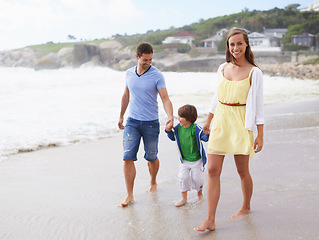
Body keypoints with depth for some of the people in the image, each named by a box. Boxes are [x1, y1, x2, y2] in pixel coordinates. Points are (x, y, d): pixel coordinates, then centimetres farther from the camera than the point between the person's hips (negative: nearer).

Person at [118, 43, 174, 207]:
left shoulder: (157, 76, -8)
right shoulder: (129, 74, 4)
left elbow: (165, 98, -13)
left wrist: (170, 117, -29)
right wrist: (121, 116, 23)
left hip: (151, 123, -2)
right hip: (132, 121, 3)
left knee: (151, 157, 9)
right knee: (128, 157, -7)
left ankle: (153, 183, 38)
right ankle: (129, 195, 0)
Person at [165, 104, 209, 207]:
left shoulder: (195, 129, -19)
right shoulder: (178, 128, -4)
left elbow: (205, 138, -20)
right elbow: (173, 137, 12)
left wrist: (207, 133, -41)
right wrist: (169, 131, -5)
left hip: (197, 160, -4)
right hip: (184, 160, 4)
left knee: (197, 178, 4)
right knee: (183, 178, -1)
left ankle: (199, 194, 33)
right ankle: (184, 198, 16)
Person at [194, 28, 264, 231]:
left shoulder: (254, 72, -5)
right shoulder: (223, 68, 8)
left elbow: (258, 105, -5)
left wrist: (260, 135, -7)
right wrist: (208, 121, 23)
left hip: (240, 124, -4)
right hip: (220, 123, 4)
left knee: (243, 170, 8)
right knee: (213, 171, -3)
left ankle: (246, 207, 35)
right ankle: (210, 220, 0)